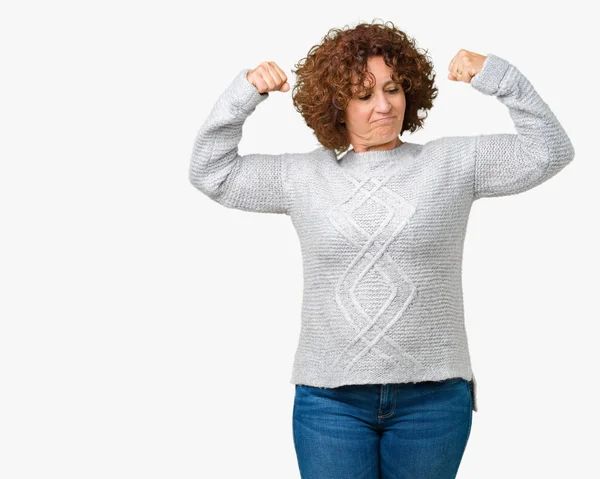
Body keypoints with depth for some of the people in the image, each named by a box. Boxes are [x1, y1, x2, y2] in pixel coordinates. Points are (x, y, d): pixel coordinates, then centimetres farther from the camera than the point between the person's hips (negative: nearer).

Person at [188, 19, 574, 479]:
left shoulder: (452, 163, 5)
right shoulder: (302, 176, 7)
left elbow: (549, 151, 2)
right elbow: (210, 172, 10)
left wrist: (497, 76, -10)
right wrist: (244, 93, -2)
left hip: (433, 395, 0)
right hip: (330, 397, 0)